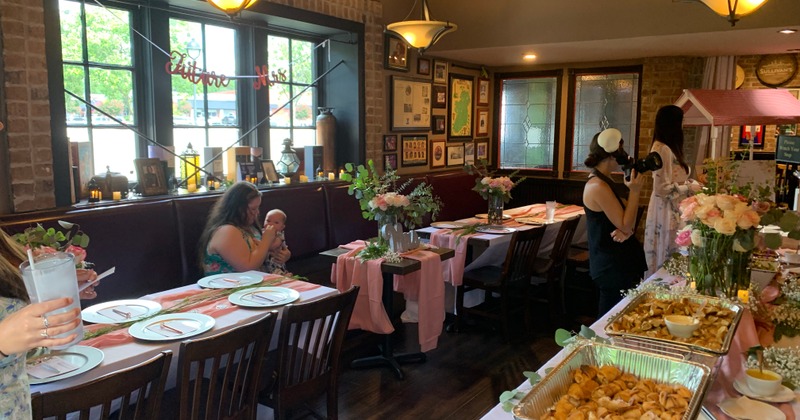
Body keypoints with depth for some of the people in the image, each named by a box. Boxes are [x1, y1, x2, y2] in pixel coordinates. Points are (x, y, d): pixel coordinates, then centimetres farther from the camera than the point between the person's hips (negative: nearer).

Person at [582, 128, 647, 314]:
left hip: (621, 260, 10)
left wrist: (627, 230, -11)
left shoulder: (605, 181, 9)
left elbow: (625, 222, 11)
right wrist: (635, 191, -16)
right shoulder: (598, 187, -21)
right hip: (612, 265, -10)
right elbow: (625, 225, -21)